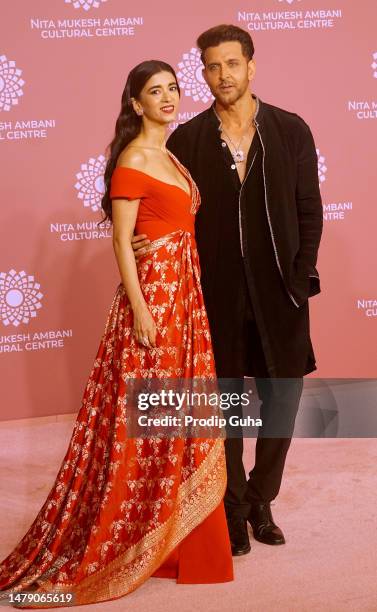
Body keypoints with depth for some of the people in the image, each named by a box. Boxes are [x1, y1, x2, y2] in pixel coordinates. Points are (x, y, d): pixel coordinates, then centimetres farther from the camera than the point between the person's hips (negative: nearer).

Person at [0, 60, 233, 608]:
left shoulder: (171, 156, 15)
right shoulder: (133, 158, -11)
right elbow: (122, 240, -15)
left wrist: (188, 294, 15)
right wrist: (140, 309, -20)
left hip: (185, 292, 9)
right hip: (153, 291, -9)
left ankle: (172, 530, 29)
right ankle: (130, 538, 15)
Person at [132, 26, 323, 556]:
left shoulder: (291, 130, 2)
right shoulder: (186, 139, 1)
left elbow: (310, 212, 2)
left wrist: (300, 280, -4)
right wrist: (144, 240, -13)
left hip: (279, 293, 1)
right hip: (218, 295, 0)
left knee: (282, 401, 9)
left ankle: (261, 501, 30)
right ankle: (235, 510, 27)